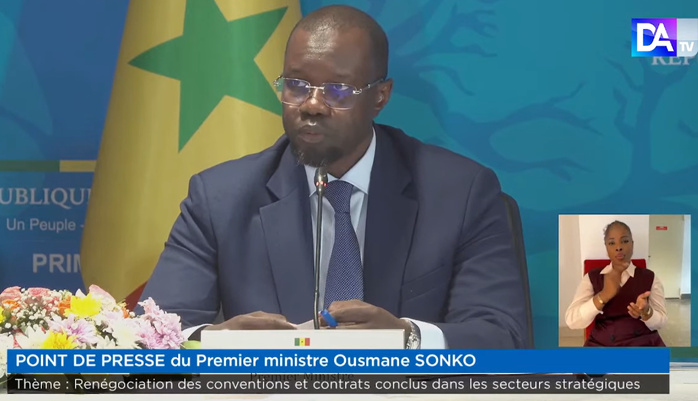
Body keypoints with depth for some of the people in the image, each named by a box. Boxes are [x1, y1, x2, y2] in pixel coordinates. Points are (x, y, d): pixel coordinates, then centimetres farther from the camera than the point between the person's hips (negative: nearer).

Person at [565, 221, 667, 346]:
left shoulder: (649, 277, 8)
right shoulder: (591, 278, 6)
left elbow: (660, 322, 4)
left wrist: (645, 311, -18)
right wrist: (604, 295, -17)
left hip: (643, 344, 1)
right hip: (601, 345, -1)